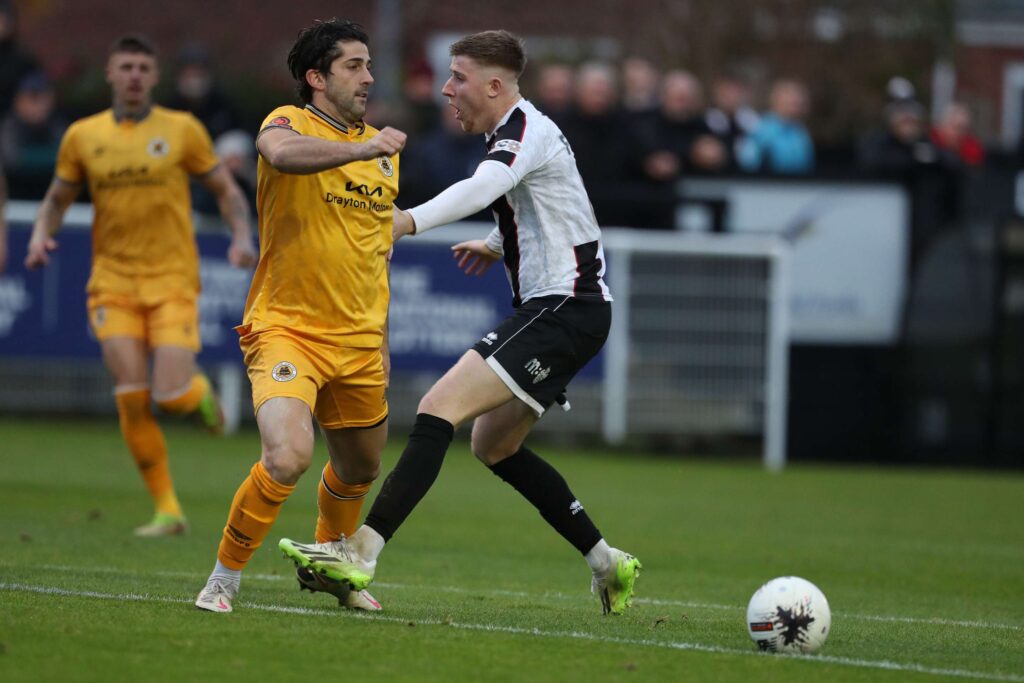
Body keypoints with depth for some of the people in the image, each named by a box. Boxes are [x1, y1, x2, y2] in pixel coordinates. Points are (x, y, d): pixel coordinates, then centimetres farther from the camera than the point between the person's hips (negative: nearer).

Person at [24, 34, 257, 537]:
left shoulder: (181, 129, 2)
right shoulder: (82, 136, 7)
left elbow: (226, 190, 9)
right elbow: (57, 198, 17)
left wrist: (242, 237, -9)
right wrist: (41, 233, -3)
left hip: (172, 279, -1)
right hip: (113, 281, 2)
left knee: (171, 397, -14)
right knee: (132, 397, -11)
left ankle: (199, 392, 25)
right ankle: (167, 511, 0)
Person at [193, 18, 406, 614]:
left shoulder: (382, 148, 14)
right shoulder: (291, 122, -8)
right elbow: (281, 152, -36)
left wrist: (380, 337, 23)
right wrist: (362, 148, -38)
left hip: (356, 340, 7)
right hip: (286, 328, -7)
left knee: (361, 468, 20)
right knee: (288, 458, -26)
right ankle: (225, 576, -7)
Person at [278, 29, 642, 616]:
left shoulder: (525, 130, -13)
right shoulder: (517, 132, 18)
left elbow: (484, 188, -35)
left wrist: (408, 221, -46)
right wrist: (500, 245, 28)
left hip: (566, 311, -11)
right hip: (552, 308, 11)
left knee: (440, 407, -20)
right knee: (495, 445, 19)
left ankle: (362, 551, -30)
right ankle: (607, 563, 24)